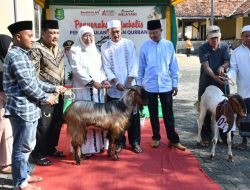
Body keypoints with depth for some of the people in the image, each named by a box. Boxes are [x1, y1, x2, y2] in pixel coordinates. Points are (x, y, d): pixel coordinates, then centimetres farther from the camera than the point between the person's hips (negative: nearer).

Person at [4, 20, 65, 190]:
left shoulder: (22, 55, 16)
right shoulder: (16, 55, -17)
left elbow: (34, 81, 19)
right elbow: (27, 84, -21)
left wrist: (53, 88, 17)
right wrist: (45, 98, -10)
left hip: (29, 108, 10)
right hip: (22, 109, -10)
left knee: (27, 145, 19)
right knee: (23, 147, 1)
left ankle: (24, 175, 32)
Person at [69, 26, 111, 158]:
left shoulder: (96, 50, 16)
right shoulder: (75, 50, -2)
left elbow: (100, 68, 15)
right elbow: (77, 69, -12)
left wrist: (104, 80, -4)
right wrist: (92, 82, -19)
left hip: (98, 88, 6)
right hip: (83, 89, -6)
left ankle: (99, 144, 17)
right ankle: (85, 148, -1)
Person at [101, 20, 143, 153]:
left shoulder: (129, 44, 3)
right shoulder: (105, 47, 2)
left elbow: (133, 64, -1)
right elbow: (107, 68, -2)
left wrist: (129, 82, -11)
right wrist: (116, 83, -14)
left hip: (130, 87, 0)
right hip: (114, 89, 0)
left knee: (133, 115, 4)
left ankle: (135, 142, 17)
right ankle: (120, 142, 20)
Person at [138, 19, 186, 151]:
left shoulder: (169, 45, -1)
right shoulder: (145, 46, -2)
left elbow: (173, 66, 3)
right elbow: (141, 66, 4)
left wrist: (175, 84, 3)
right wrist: (139, 84, 6)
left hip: (166, 85, 0)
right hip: (150, 86, 0)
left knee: (168, 114, 6)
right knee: (153, 114, 11)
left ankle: (173, 139, 16)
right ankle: (156, 137, 25)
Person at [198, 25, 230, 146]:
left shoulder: (224, 47, 3)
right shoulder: (203, 49, -6)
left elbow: (227, 62, -4)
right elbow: (206, 66, -16)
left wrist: (222, 67, -28)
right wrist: (215, 77, -33)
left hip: (222, 83, 2)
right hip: (206, 84, -2)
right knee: (205, 111, 4)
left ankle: (225, 137, 19)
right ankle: (206, 137, 16)